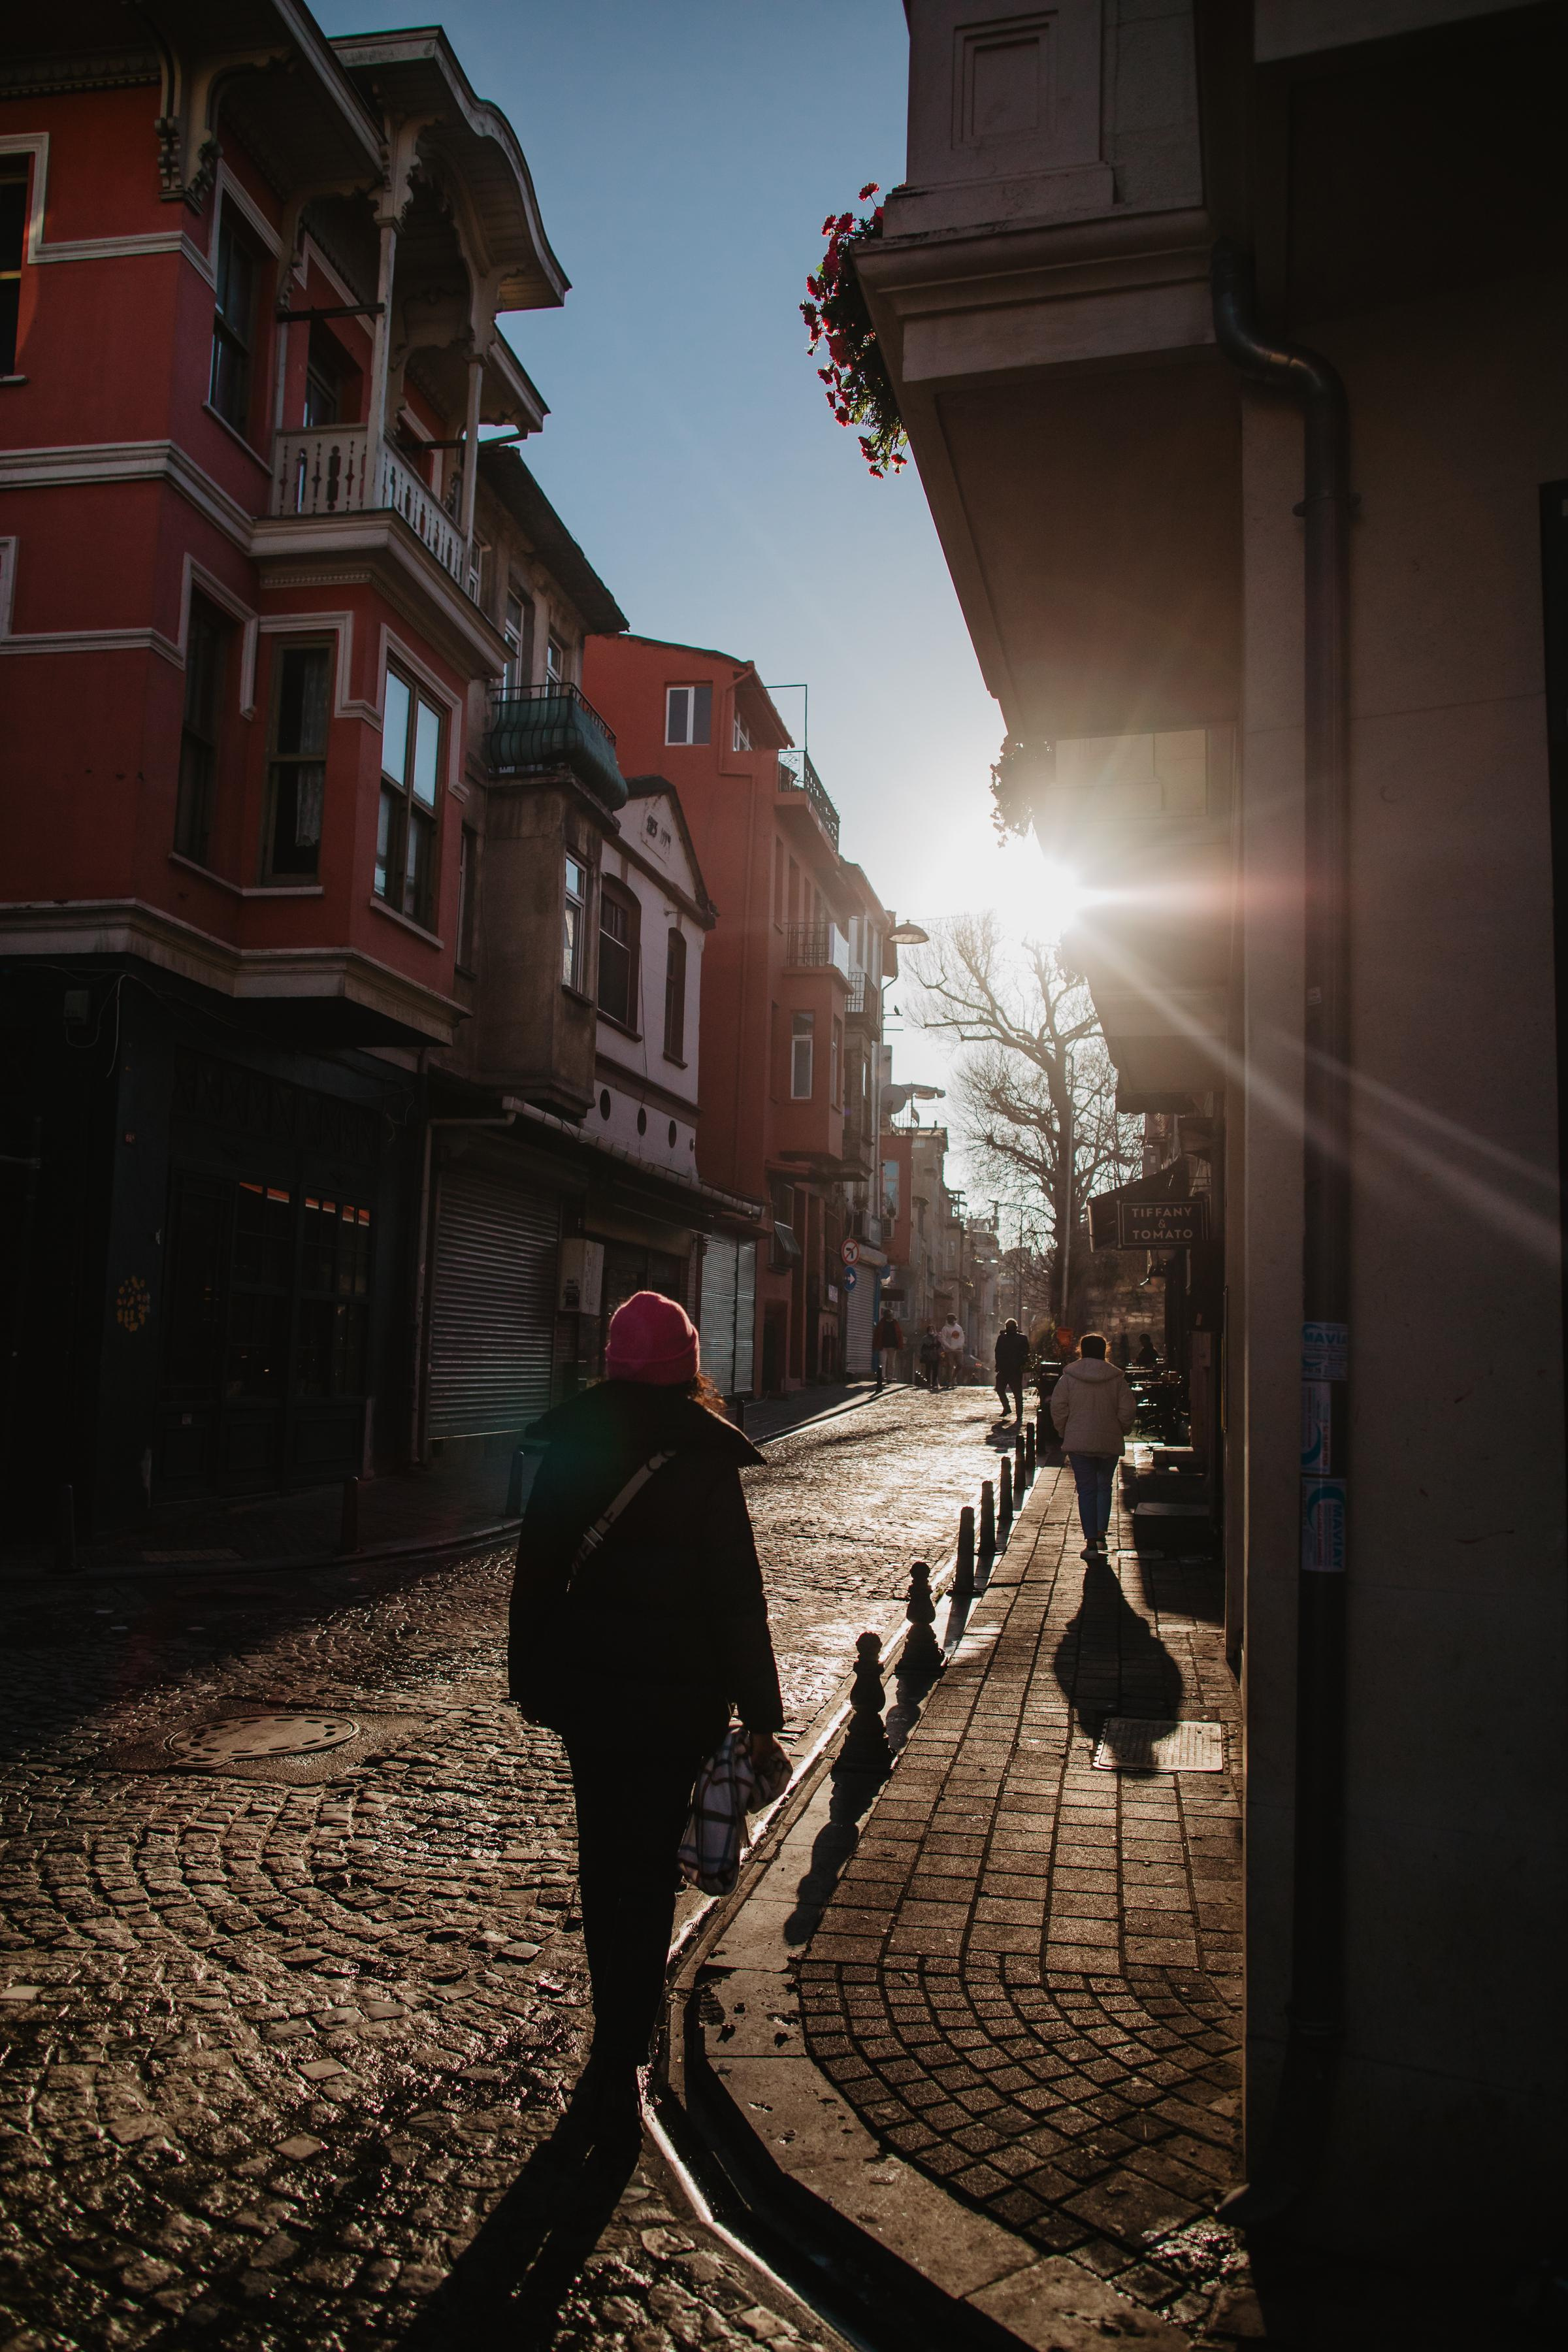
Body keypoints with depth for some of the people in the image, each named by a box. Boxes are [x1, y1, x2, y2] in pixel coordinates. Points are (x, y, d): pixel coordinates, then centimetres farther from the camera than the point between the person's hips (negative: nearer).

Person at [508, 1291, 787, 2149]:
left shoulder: (570, 1450, -3)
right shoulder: (706, 1462, -12)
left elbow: (536, 1572, 3)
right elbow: (737, 1597, -11)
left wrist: (530, 1678, 14)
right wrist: (758, 1714, -4)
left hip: (583, 1688, 3)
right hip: (674, 1696, -3)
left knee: (603, 1860, 20)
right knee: (647, 1871, 7)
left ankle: (615, 2039, 35)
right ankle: (617, 2072, 8)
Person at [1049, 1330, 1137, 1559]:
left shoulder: (1069, 1376, -4)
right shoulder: (1116, 1377, -2)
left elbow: (1058, 1407, -5)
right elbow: (1128, 1410, -4)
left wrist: (1064, 1433, 8)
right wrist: (1120, 1431, 11)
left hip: (1078, 1442, -1)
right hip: (1110, 1443, 1)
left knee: (1086, 1489, 2)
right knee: (1104, 1486, 18)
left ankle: (1091, 1541, -2)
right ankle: (1101, 1535, 16)